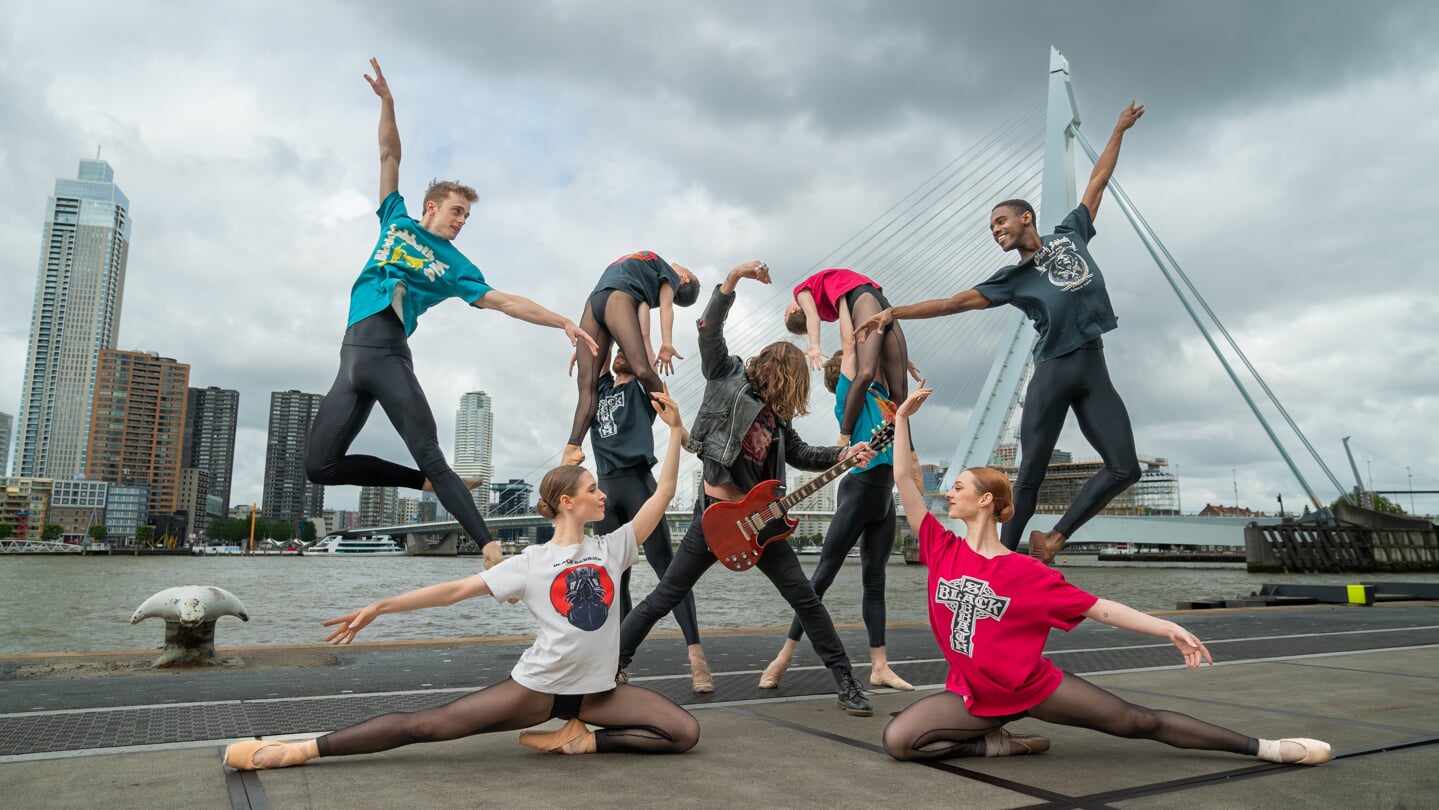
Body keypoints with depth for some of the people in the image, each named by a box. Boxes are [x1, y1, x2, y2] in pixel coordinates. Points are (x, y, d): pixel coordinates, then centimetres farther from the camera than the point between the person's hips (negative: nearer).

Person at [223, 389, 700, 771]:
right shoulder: (532, 563, -5)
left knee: (685, 732, -10)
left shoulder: (612, 548, 2)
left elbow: (663, 492, -1)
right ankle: (301, 750, 2)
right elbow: (456, 590, -5)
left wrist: (674, 428, -3)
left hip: (595, 689, 3)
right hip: (537, 686, -3)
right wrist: (381, 606, -10)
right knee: (427, 725, -8)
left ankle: (584, 740, -4)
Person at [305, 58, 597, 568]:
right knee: (320, 465, -3)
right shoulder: (396, 220, 21)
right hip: (351, 355, 3)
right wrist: (386, 101, 9)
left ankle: (488, 545, -18)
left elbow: (506, 302, 7)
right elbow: (390, 156, 19)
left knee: (431, 458, -16)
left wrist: (563, 322, -2)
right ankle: (423, 483, 9)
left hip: (388, 355, -3)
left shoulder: (454, 266, 14)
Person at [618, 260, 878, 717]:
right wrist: (732, 280, -27)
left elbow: (800, 454, 18)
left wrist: (845, 453, 4)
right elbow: (708, 330, -17)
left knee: (805, 598, 3)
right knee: (665, 596, 2)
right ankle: (611, 665, 18)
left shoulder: (776, 417, 10)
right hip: (716, 512, -5)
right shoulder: (727, 377, -4)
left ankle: (844, 680, 15)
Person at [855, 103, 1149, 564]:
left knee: (1124, 469, -6)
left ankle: (1055, 538, 6)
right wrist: (894, 313, -8)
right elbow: (957, 302, 1)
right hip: (1053, 372, -2)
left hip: (1094, 371, 3)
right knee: (1030, 476, -4)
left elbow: (1098, 181, 25)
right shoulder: (1013, 279, 10)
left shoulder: (1069, 234, 16)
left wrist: (1120, 129, 31)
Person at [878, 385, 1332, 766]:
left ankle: (1269, 748, 17)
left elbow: (1098, 608, -8)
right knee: (897, 740, -19)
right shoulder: (942, 551, -6)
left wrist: (1166, 628, -17)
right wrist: (902, 417, -7)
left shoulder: (1025, 571, -12)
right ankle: (999, 743, -3)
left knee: (1140, 722, 2)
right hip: (973, 696, 3)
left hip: (1036, 685, -2)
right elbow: (903, 480, -7)